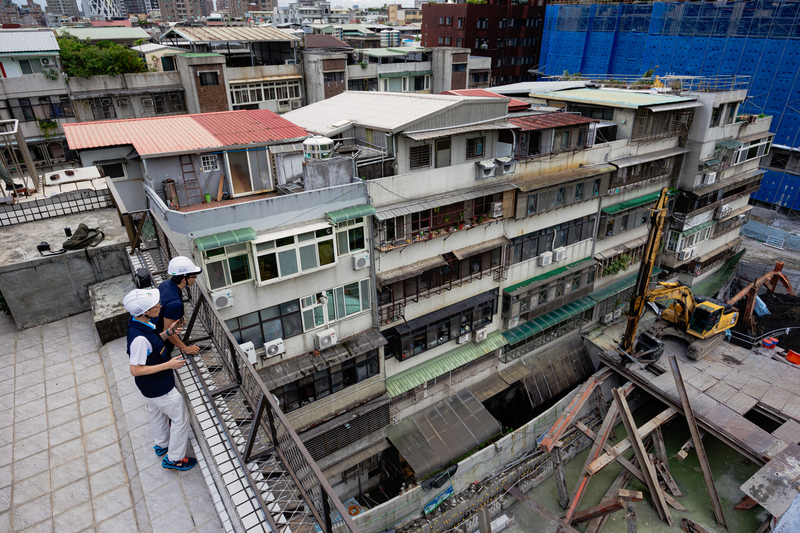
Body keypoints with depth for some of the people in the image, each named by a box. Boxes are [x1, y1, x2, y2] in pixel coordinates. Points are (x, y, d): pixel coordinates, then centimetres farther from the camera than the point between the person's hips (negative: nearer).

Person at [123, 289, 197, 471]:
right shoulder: (139, 338, -38)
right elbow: (135, 370, -31)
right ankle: (174, 459, 25)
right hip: (159, 388, -10)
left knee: (157, 413, 30)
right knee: (180, 417, 8)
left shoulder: (140, 323, -9)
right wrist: (168, 365, -30)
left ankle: (161, 444, 55)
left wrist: (168, 333, -6)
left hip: (152, 385, 10)